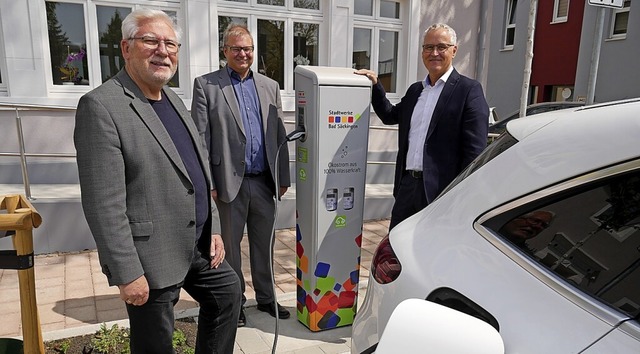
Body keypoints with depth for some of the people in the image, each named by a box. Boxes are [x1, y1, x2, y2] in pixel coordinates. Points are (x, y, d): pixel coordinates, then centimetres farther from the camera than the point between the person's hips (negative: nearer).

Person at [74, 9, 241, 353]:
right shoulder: (101, 106, -17)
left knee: (227, 290, 22)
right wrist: (127, 273, -20)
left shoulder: (173, 100, 9)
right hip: (151, 255, -8)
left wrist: (213, 228, 11)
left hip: (197, 244, 8)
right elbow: (103, 204, -21)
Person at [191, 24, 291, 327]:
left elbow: (279, 135, 11)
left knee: (264, 242, 14)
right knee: (230, 244, 10)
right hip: (230, 181, -3)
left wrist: (283, 177, 8)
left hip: (264, 181, 4)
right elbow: (201, 138, -4)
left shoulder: (270, 86, 12)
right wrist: (206, 182, -9)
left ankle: (265, 297, 31)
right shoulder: (206, 85, 1)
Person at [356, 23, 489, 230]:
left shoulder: (468, 90, -6)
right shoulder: (414, 90, 15)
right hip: (407, 185, 6)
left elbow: (475, 151, -11)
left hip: (441, 190, -6)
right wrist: (375, 85, 17)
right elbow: (390, 116, 30)